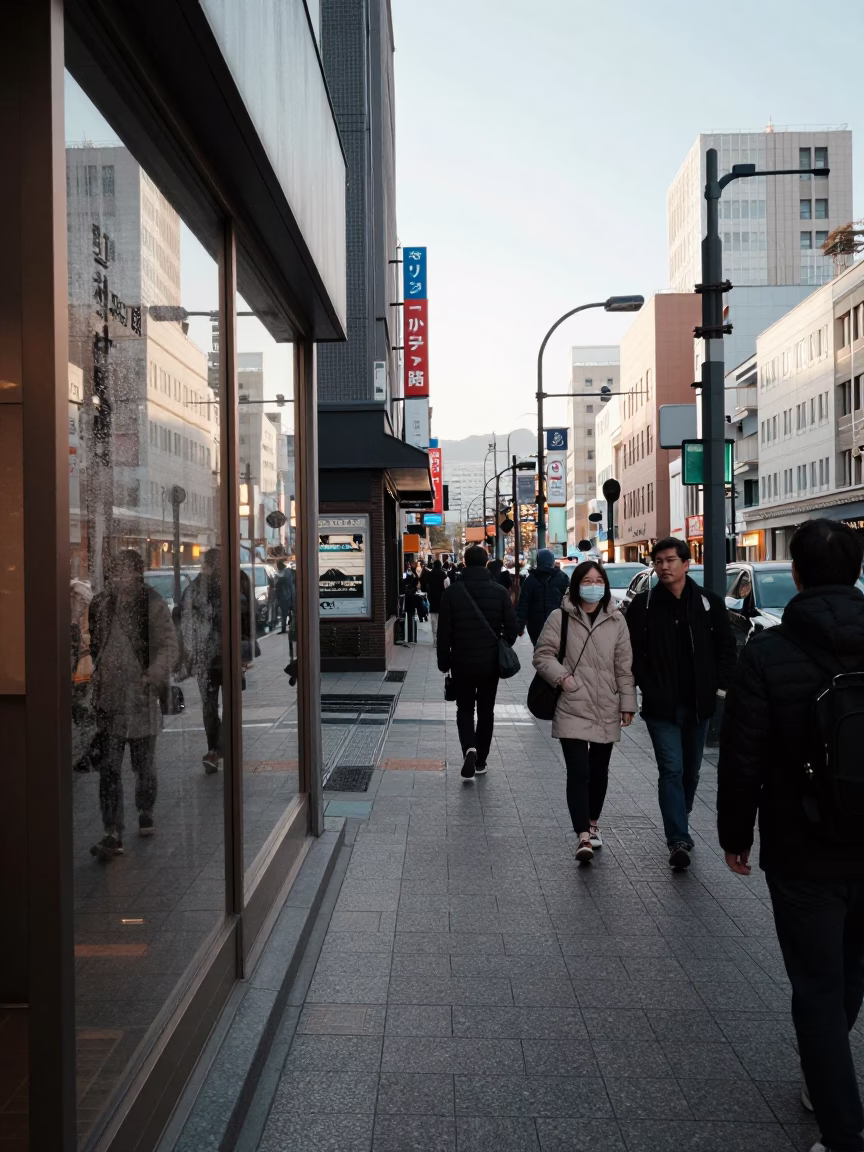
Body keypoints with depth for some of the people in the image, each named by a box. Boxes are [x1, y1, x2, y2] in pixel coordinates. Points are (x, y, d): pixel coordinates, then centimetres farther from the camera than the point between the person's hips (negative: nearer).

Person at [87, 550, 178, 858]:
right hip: (108, 699, 2)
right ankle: (113, 834, 1)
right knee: (108, 768, -4)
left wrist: (154, 674, -26)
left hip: (141, 698, -2)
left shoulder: (153, 605, -6)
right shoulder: (100, 604, 6)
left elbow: (170, 646, -10)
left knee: (144, 766, 12)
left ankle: (145, 814, 35)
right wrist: (94, 676, 9)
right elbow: (93, 646, 19)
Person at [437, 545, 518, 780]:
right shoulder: (499, 592, -4)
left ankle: (469, 749, -12)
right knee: (486, 710, 13)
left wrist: (444, 661, 4)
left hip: (462, 662, -1)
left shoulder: (453, 592, -6)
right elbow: (512, 627, -2)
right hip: (490, 662, 1)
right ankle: (480, 761, 18)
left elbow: (443, 632, -5)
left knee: (464, 709, 12)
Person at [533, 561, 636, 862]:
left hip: (606, 711, 4)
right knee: (578, 773, -11)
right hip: (572, 710, -3)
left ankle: (592, 824, 34)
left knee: (599, 772, 15)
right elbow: (542, 655, -1)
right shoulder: (560, 618, -5)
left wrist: (627, 703, 4)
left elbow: (624, 666, 6)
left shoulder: (616, 621, 4)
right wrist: (560, 676, -17)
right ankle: (583, 837, -11)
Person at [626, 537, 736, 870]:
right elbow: (633, 652, -2)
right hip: (662, 706, -3)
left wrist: (720, 683, -3)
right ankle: (679, 840, -6)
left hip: (698, 704, 3)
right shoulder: (643, 604, -3)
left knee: (690, 771, 15)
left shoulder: (709, 603, 2)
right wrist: (649, 689, -9)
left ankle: (678, 827, 34)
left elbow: (726, 648, 7)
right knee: (672, 770, -9)